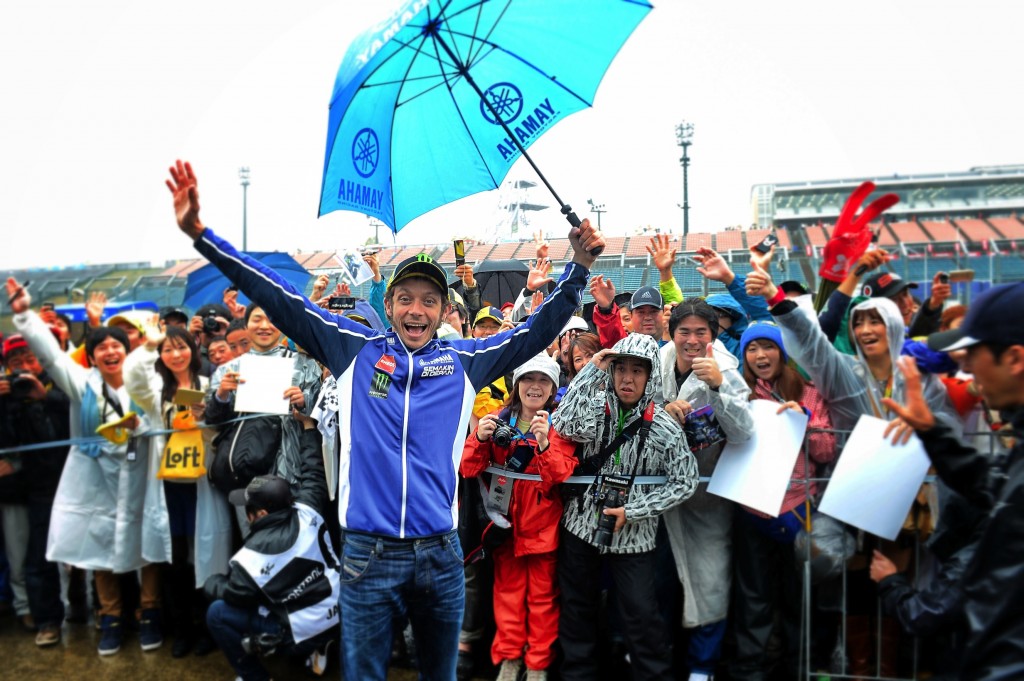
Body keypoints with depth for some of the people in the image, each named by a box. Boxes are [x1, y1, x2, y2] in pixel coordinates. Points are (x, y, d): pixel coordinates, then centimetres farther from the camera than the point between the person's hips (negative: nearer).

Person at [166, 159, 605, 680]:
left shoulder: (465, 361, 5)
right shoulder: (356, 350, 2)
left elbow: (539, 329, 6)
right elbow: (279, 299, -1)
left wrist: (578, 267, -6)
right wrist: (199, 233, -6)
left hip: (440, 553, 1)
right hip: (367, 554, -1)